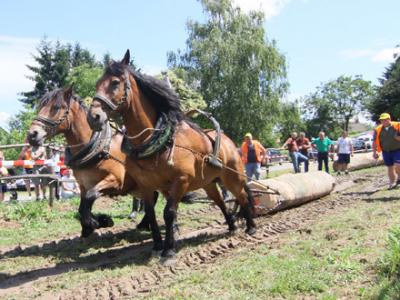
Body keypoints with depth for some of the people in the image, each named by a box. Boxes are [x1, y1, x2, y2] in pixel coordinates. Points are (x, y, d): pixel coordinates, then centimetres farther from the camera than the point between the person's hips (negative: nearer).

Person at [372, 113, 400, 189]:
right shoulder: (378, 130, 2)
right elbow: (375, 142, 8)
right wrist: (374, 152, 3)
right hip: (386, 152, 3)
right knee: (390, 168, 10)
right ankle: (392, 183, 23)